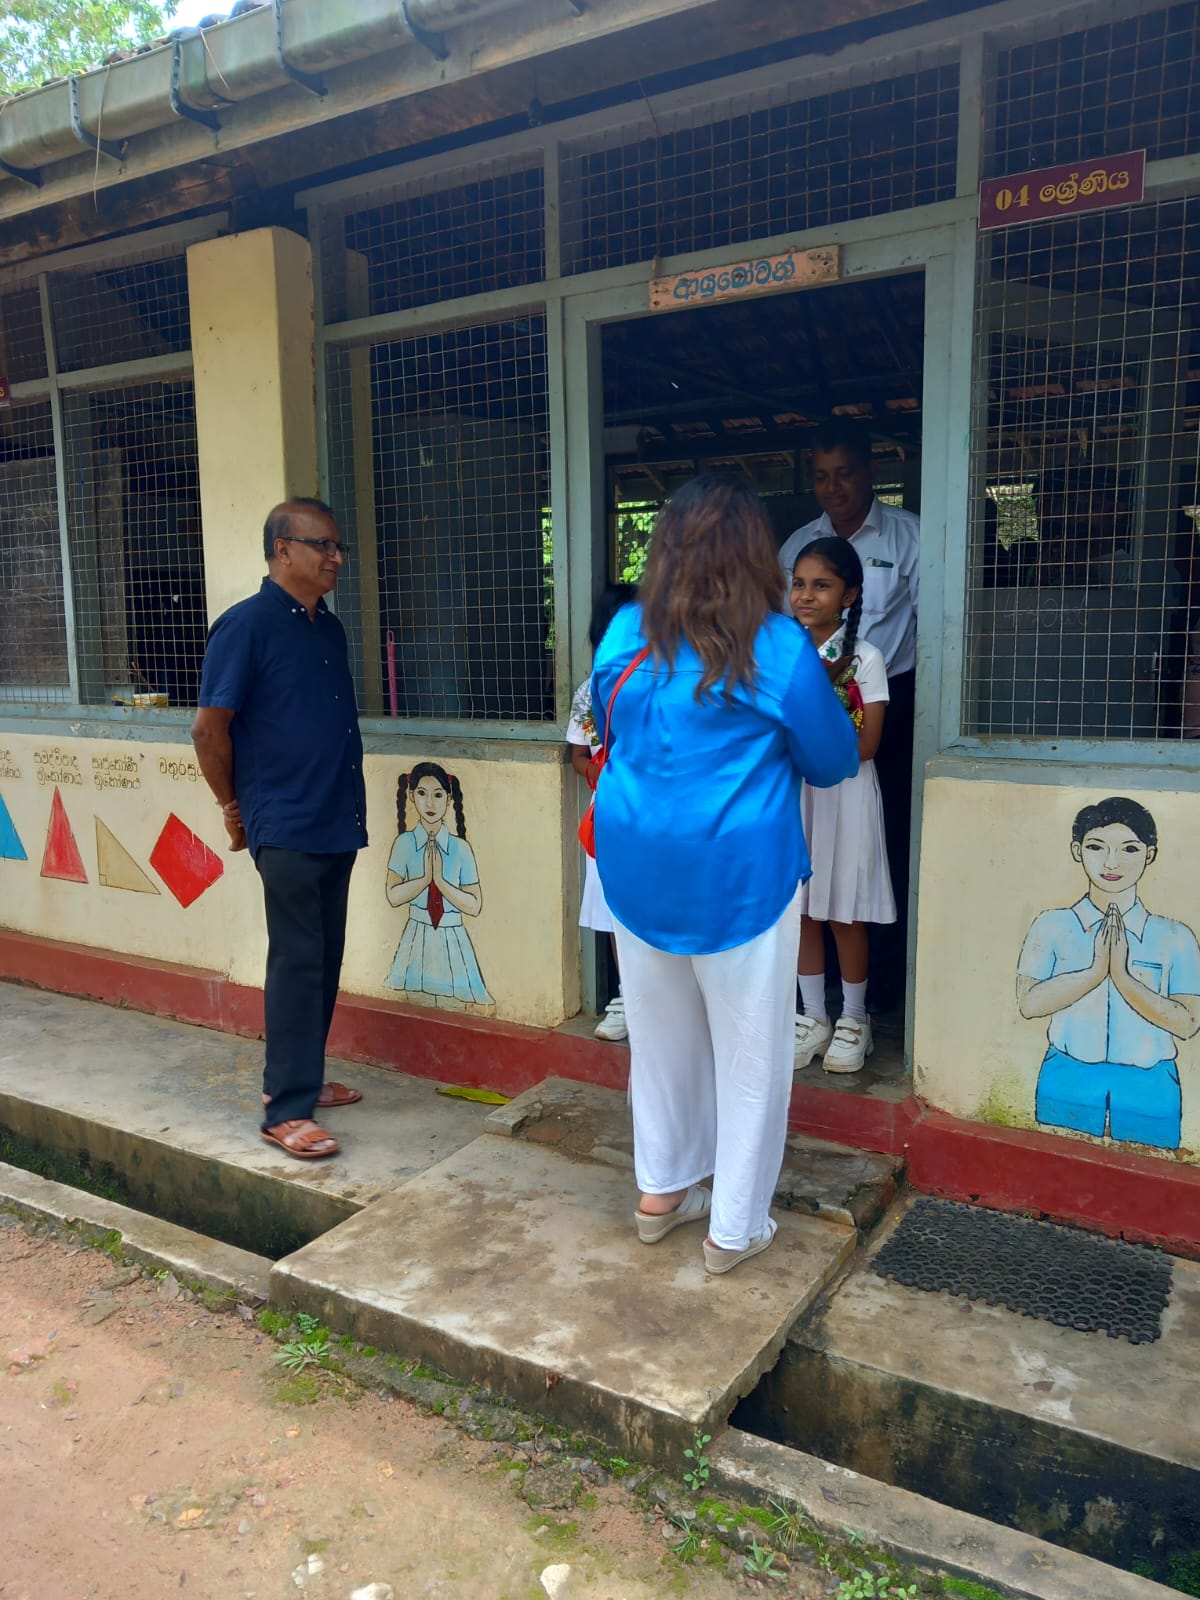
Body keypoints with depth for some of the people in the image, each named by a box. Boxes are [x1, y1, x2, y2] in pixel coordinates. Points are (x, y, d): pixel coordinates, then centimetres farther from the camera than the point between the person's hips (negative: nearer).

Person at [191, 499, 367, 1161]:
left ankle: (298, 1076, 28)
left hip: (339, 824, 8)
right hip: (287, 829, -7)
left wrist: (348, 805, 15)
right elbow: (209, 729, -10)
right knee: (297, 963, -5)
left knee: (324, 959, 14)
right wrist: (234, 807, -1)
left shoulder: (329, 628, 12)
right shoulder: (246, 625, -11)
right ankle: (286, 1111, 5)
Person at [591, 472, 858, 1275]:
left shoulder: (624, 636, -1)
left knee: (661, 1034, 20)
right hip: (739, 877, -4)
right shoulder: (778, 649, -13)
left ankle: (662, 1192, 36)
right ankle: (734, 1228, 23)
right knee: (750, 1051, 11)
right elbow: (834, 761, -1)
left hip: (638, 870, 5)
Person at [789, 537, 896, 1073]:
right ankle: (813, 1017, 23)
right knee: (800, 908, 9)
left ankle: (853, 1019, 21)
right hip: (792, 795, 4)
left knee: (844, 913, 5)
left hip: (843, 795, -4)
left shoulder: (864, 659, -7)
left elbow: (865, 745, -12)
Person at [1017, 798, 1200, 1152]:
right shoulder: (1052, 926, 1)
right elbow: (1029, 1002, -10)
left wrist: (1123, 976, -19)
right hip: (1068, 1084, 0)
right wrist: (1095, 971, -19)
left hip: (1149, 1093, 0)